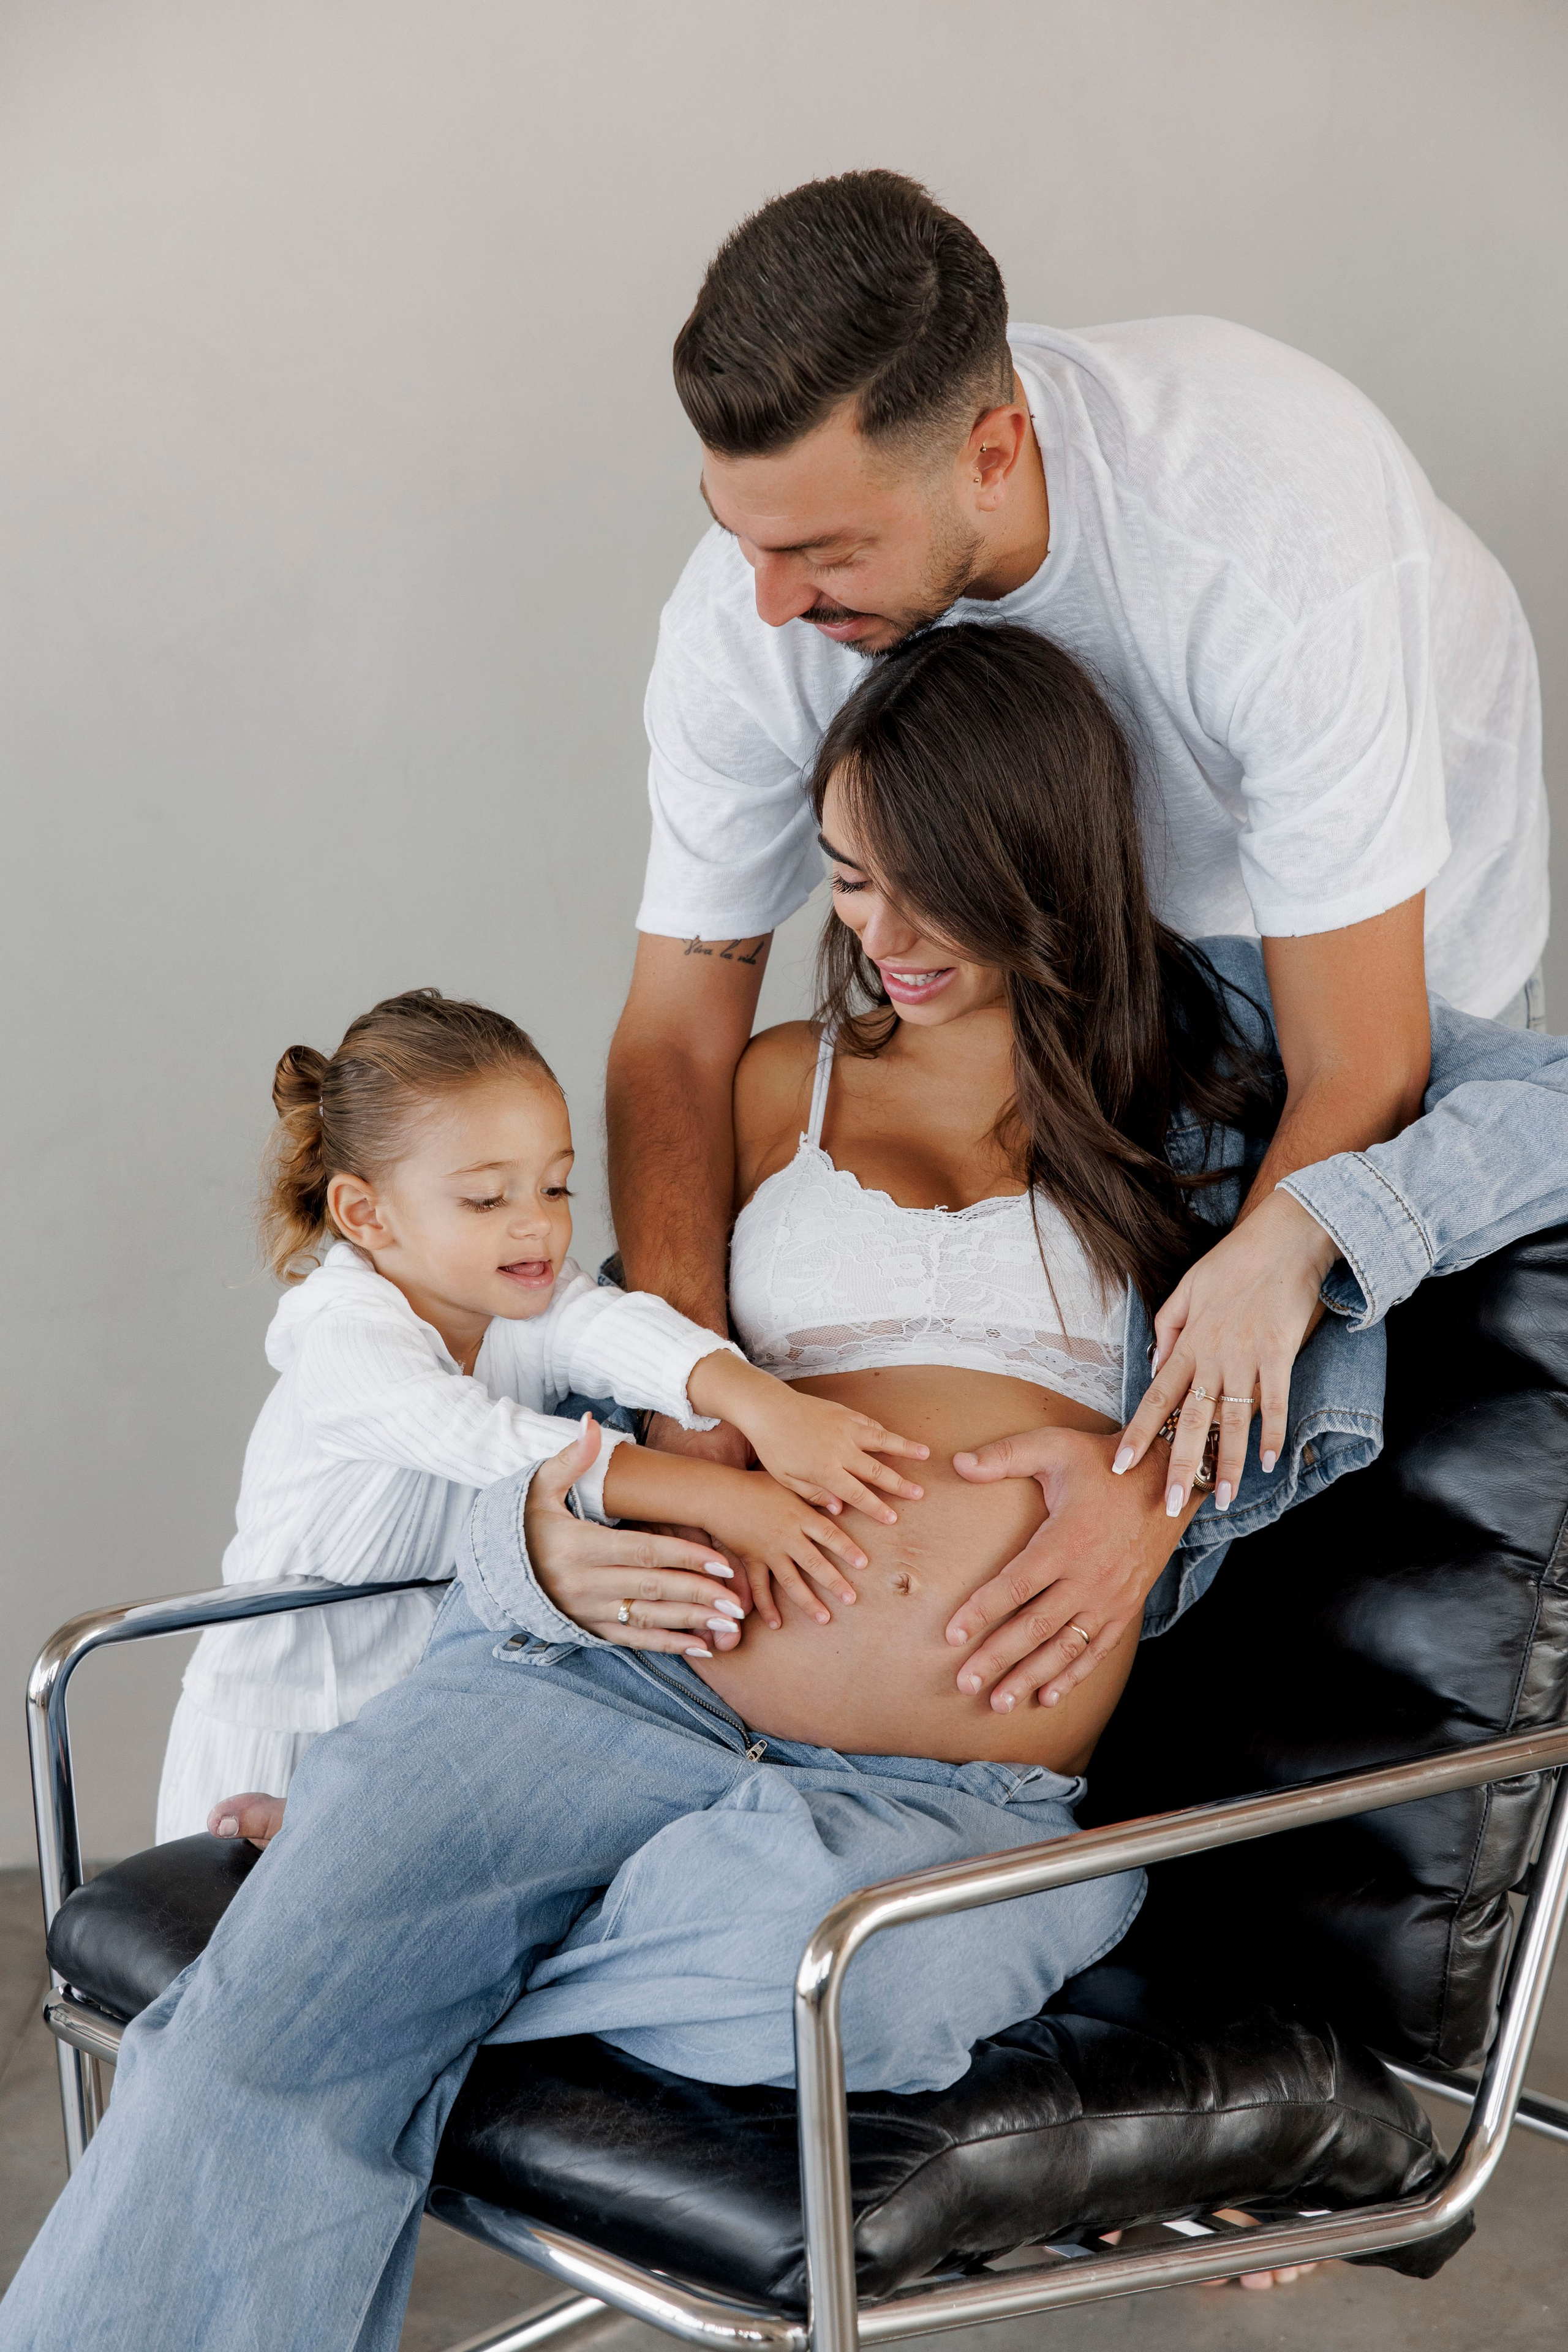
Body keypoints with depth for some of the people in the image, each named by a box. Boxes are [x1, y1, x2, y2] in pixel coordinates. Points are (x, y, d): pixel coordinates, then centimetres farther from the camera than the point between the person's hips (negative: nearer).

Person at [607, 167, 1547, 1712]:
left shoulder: (1277, 533, -46)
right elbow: (677, 1032, -24)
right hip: (1084, 920, 3)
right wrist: (693, 1420, -39)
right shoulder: (746, 619, -33)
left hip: (1393, 905, -3)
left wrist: (1163, 1476, -46)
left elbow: (1356, 1080, -40)